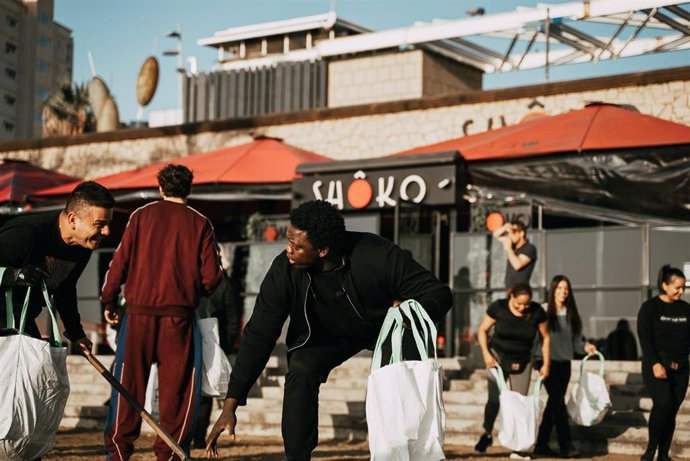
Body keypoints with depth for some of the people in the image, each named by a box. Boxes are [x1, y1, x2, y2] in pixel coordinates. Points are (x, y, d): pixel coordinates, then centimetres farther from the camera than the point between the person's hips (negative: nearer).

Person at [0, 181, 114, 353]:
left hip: (24, 320, 8)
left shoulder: (83, 246, -2)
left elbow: (65, 290, 15)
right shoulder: (25, 234, -29)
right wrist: (14, 275, -41)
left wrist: (76, 333, 19)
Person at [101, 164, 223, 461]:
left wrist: (109, 301, 12)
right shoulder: (200, 223, 4)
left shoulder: (142, 215, 5)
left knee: (130, 382, 7)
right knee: (176, 385, 5)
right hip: (179, 314, -1)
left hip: (139, 311, 1)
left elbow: (121, 260, 1)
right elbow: (211, 275, 0)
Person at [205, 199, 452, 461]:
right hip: (326, 334, 1)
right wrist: (230, 405, -30)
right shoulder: (284, 271, -29)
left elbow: (439, 293, -29)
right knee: (300, 371, -24)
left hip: (385, 327, -1)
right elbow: (258, 337, -25)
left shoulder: (377, 256, -35)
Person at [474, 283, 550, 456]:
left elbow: (545, 338, 0)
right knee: (494, 399, -11)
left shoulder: (537, 312, -12)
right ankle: (487, 435, 8)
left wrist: (546, 364, -1)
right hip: (498, 358, -1)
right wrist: (486, 353, -14)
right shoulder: (498, 307, -15)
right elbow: (482, 330, -4)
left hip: (522, 363, 1)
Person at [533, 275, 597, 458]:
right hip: (547, 360, -6)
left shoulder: (571, 314, 11)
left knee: (554, 403, 8)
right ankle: (565, 445, -11)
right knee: (558, 401, -11)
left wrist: (585, 347, -8)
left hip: (564, 362, 6)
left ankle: (542, 444, 16)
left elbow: (575, 340, 10)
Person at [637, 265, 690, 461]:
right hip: (656, 367, -4)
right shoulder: (650, 307, -4)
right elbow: (644, 338, -9)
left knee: (672, 411, 2)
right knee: (663, 404, -21)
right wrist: (655, 363, -19)